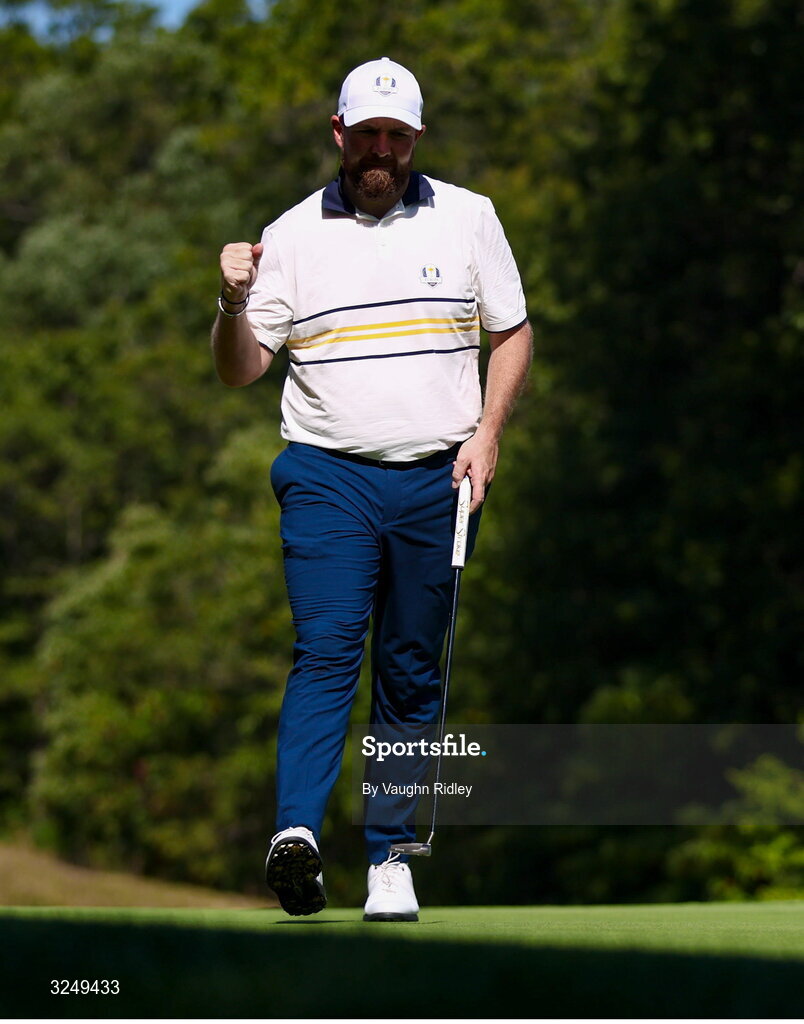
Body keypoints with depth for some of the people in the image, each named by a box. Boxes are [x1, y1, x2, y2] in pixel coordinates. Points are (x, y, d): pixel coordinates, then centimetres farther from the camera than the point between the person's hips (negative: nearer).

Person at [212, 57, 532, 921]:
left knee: (412, 673, 4)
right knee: (325, 651, -16)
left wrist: (486, 434, -1)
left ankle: (390, 859, 10)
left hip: (438, 480, 1)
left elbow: (512, 332, 12)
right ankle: (297, 834, -28)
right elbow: (240, 371, 5)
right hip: (327, 476, -1)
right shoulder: (291, 236, 5)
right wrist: (234, 305, -16)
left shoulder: (467, 218, 8)